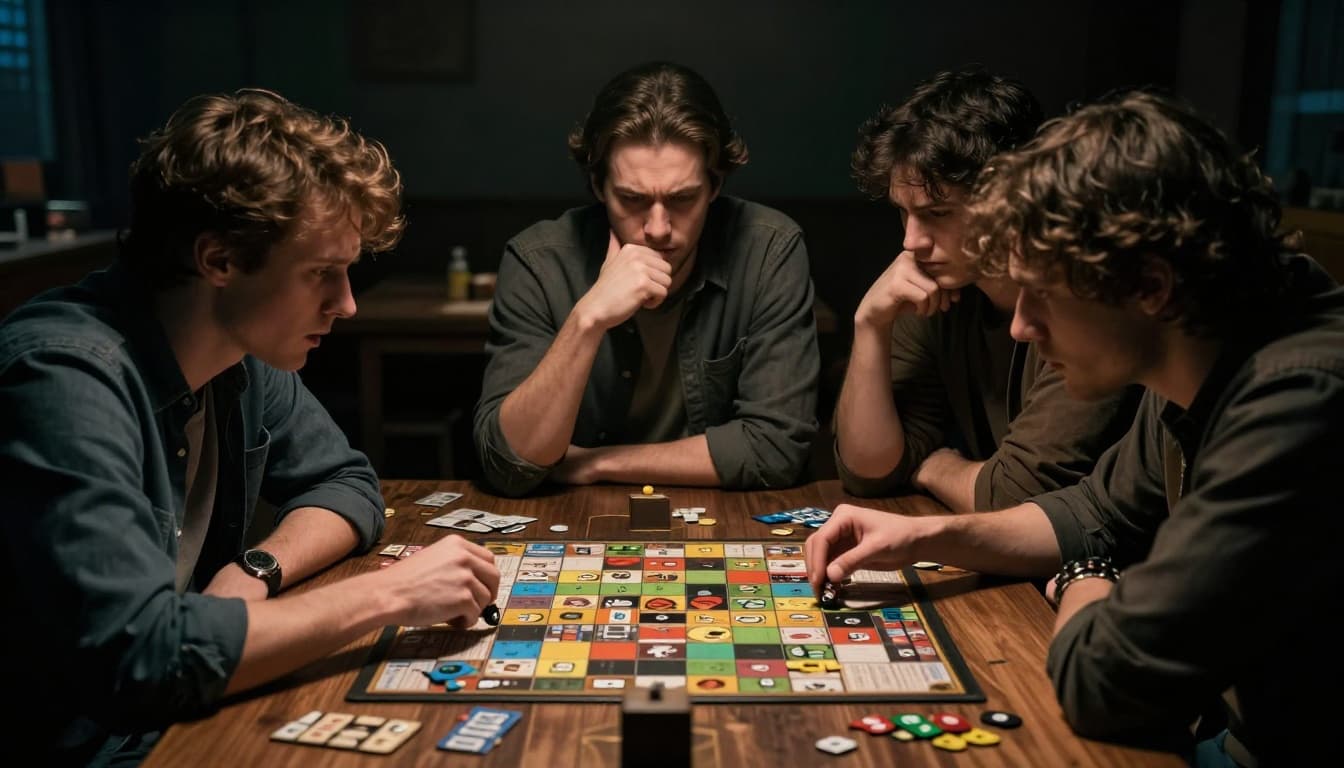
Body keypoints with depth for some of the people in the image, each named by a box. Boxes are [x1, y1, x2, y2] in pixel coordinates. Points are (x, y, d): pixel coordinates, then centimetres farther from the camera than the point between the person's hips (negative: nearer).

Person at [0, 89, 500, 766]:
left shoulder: (244, 352, -2)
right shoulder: (67, 376, -25)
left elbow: (346, 483, 8)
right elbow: (137, 655, -31)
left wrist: (257, 572, -11)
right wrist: (388, 594, -25)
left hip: (186, 713, 7)